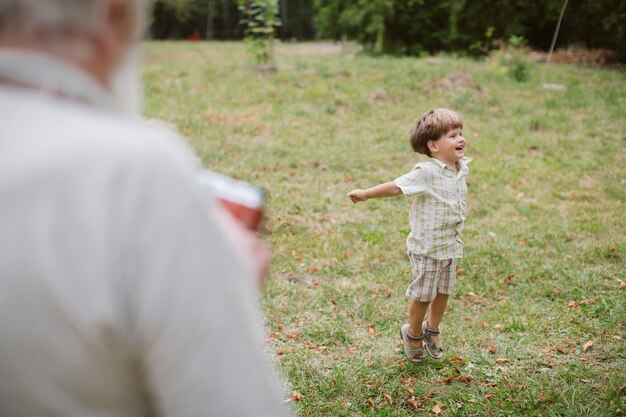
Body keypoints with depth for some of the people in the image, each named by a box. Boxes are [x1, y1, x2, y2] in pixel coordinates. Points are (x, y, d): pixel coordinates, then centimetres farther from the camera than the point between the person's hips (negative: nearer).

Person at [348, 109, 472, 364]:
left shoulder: (462, 169, 2)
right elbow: (397, 187, -17)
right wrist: (365, 194, -16)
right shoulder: (426, 173, -21)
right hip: (426, 247, -6)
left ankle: (432, 330, 41)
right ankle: (413, 334, 31)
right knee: (423, 294, 7)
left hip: (451, 246, 6)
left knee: (443, 292, 17)